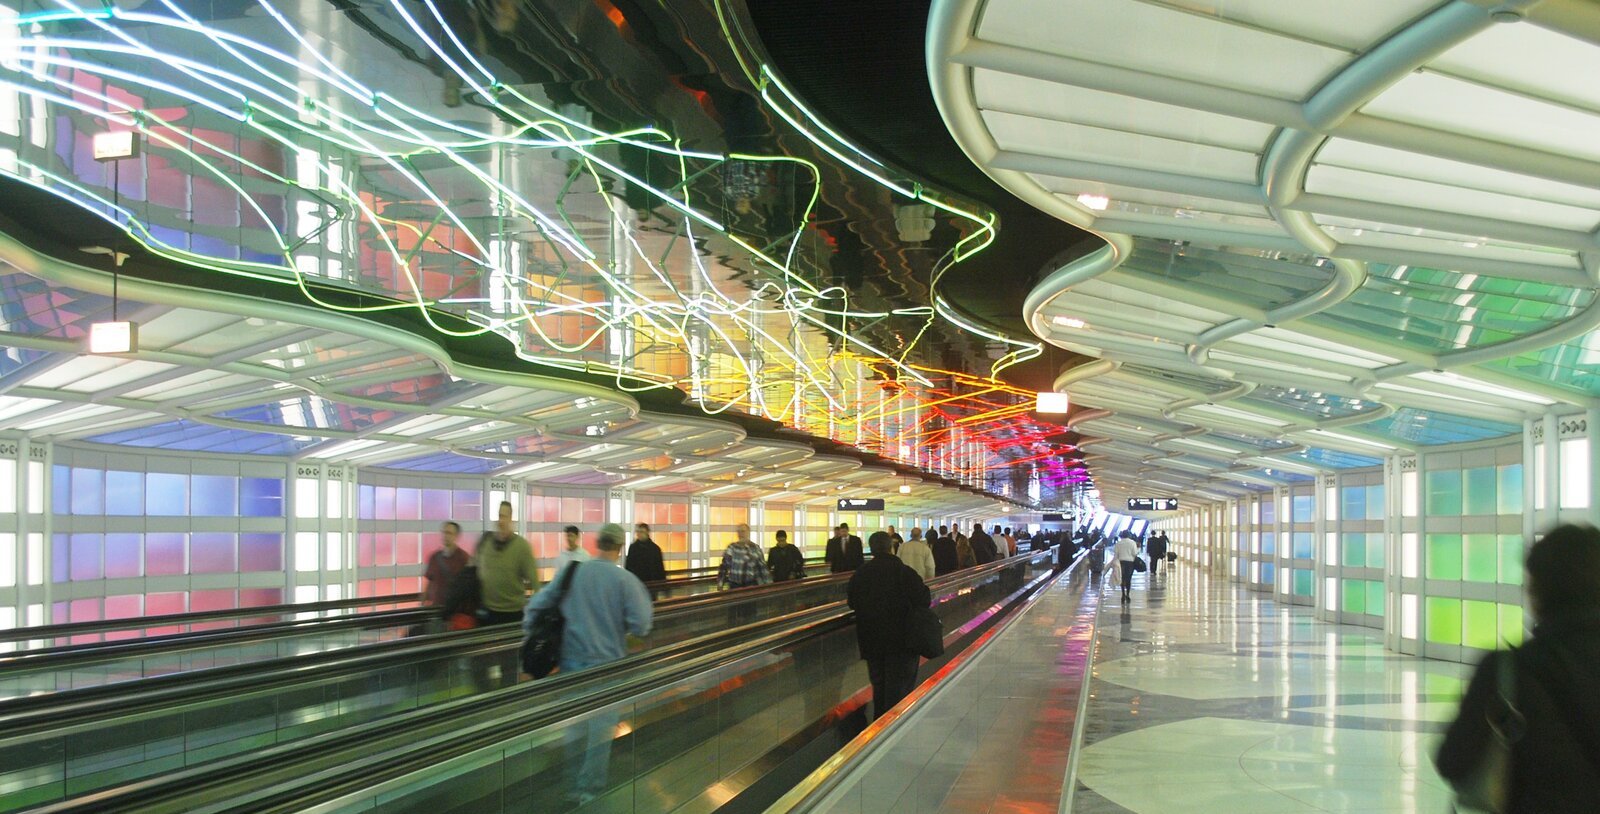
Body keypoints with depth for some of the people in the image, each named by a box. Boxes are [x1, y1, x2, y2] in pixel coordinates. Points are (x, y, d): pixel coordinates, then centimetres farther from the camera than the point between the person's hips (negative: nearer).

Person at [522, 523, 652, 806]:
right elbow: (640, 626, -14)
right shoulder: (626, 580, -11)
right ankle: (591, 791, 13)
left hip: (571, 660, 4)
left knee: (574, 726, 16)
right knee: (601, 730, 8)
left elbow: (536, 606, 0)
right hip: (607, 664, -3)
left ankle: (573, 789, 26)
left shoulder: (571, 572, -1)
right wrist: (643, 598, 3)